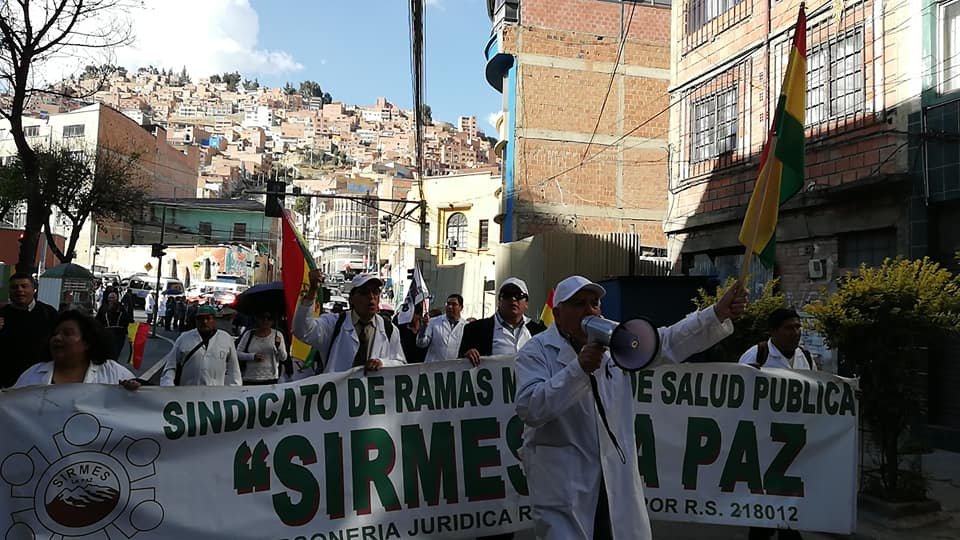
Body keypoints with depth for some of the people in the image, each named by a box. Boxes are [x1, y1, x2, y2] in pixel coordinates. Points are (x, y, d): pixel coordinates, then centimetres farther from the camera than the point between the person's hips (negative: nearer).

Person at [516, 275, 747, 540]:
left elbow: (668, 342, 2)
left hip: (618, 476, 5)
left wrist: (718, 314, -9)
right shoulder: (537, 351, -7)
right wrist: (579, 368, -27)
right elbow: (530, 408, -20)